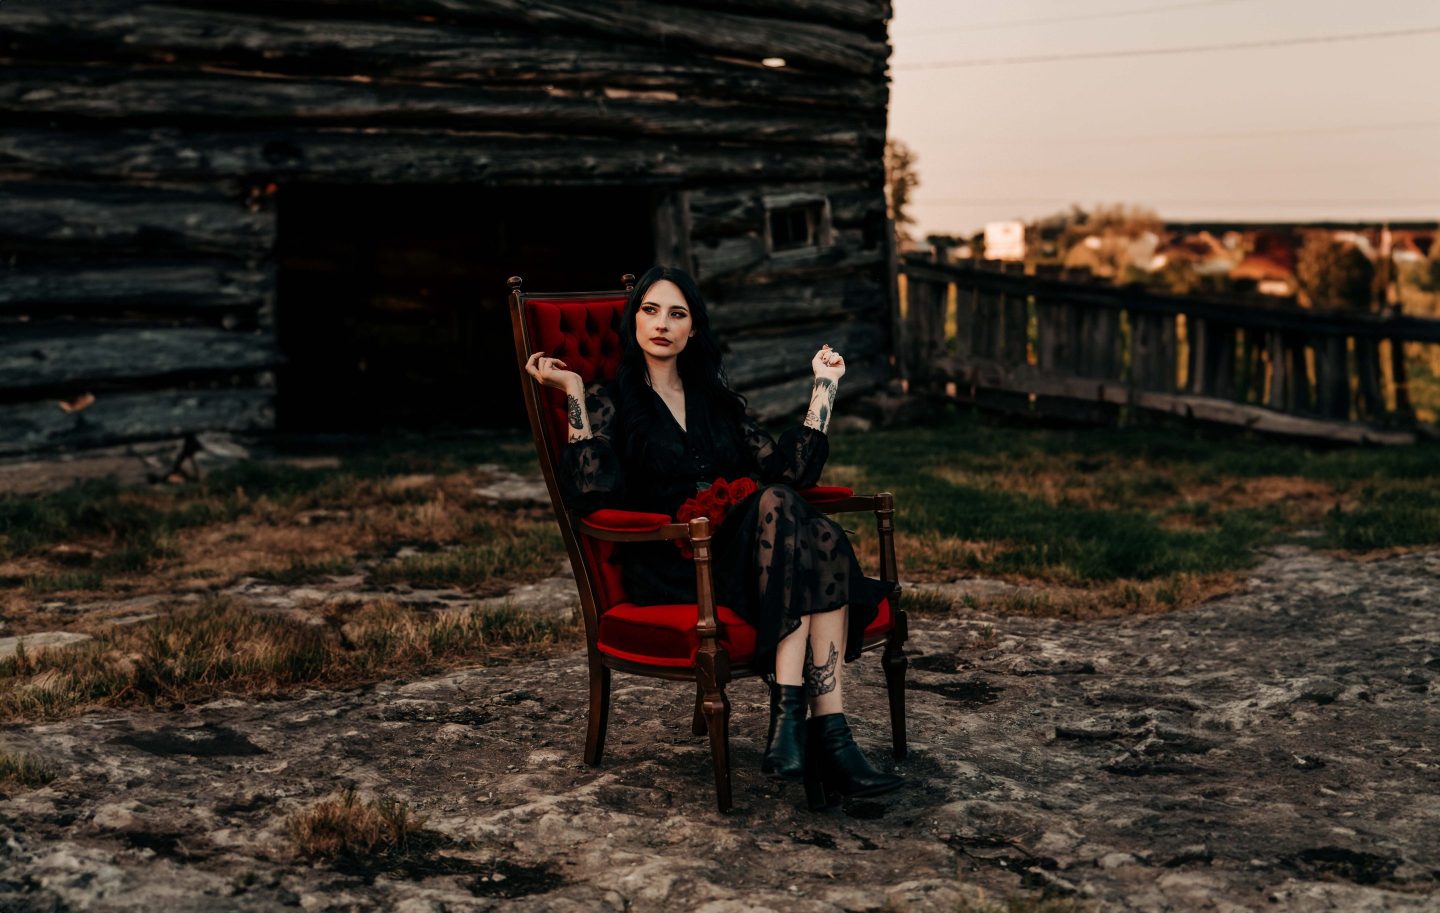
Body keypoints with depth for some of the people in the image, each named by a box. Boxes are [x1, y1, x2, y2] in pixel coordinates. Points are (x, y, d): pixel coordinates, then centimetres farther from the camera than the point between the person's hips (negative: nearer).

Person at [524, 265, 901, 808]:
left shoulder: (716, 400, 22)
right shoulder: (611, 402, 7)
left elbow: (788, 469, 11)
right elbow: (591, 493, -11)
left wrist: (824, 386, 13)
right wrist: (575, 395, -12)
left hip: (734, 553, 5)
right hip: (668, 569, -5)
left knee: (823, 542, -29)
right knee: (775, 506, -33)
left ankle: (791, 717, -41)